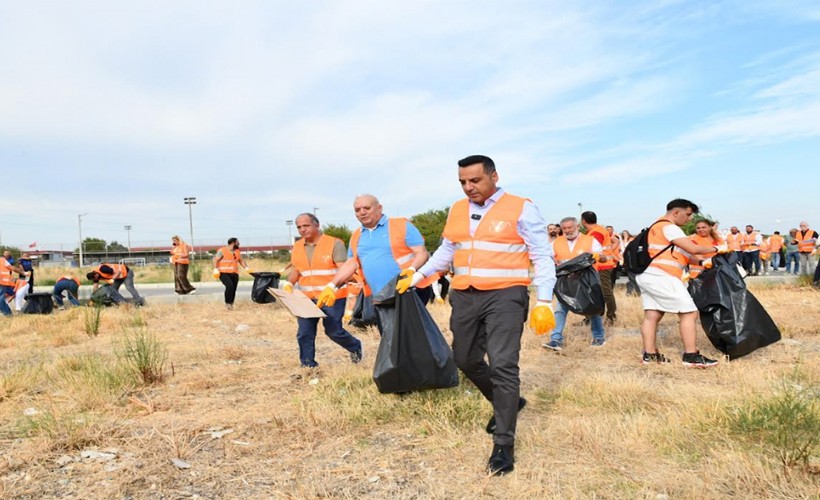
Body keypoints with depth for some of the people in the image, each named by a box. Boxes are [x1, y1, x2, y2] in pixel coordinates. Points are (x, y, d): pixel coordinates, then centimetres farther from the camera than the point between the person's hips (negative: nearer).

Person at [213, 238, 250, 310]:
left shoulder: (237, 251, 12)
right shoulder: (222, 251, -6)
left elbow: (241, 261, 20)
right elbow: (216, 260, -5)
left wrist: (246, 268, 7)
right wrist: (216, 269, -16)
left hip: (234, 274, 6)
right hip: (224, 273, -6)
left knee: (233, 289, 3)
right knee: (230, 286, -24)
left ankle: (231, 304, 19)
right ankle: (227, 302, -8)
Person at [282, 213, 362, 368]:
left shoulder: (334, 243, -10)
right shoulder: (297, 246, 9)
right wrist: (289, 284, -2)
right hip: (306, 298, 5)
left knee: (333, 331, 3)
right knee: (304, 334, 2)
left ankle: (355, 347, 32)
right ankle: (308, 365, 17)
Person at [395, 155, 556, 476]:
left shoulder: (521, 209, -5)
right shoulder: (457, 210, 11)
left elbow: (543, 257, -5)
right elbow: (446, 251, 22)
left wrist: (544, 302, -13)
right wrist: (419, 275, 10)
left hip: (505, 296, -6)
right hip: (465, 296, 7)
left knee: (502, 365, -12)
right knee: (466, 360, 14)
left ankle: (504, 445, 1)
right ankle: (507, 403, 39)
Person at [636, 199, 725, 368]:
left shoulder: (658, 226, 24)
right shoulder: (669, 227, -8)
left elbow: (680, 252, 24)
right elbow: (693, 249, -12)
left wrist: (701, 262, 17)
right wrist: (716, 249, 2)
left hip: (647, 276, 10)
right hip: (661, 277, -10)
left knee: (651, 315, 7)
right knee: (689, 313, -5)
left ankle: (650, 354, 7)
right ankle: (691, 356, -4)